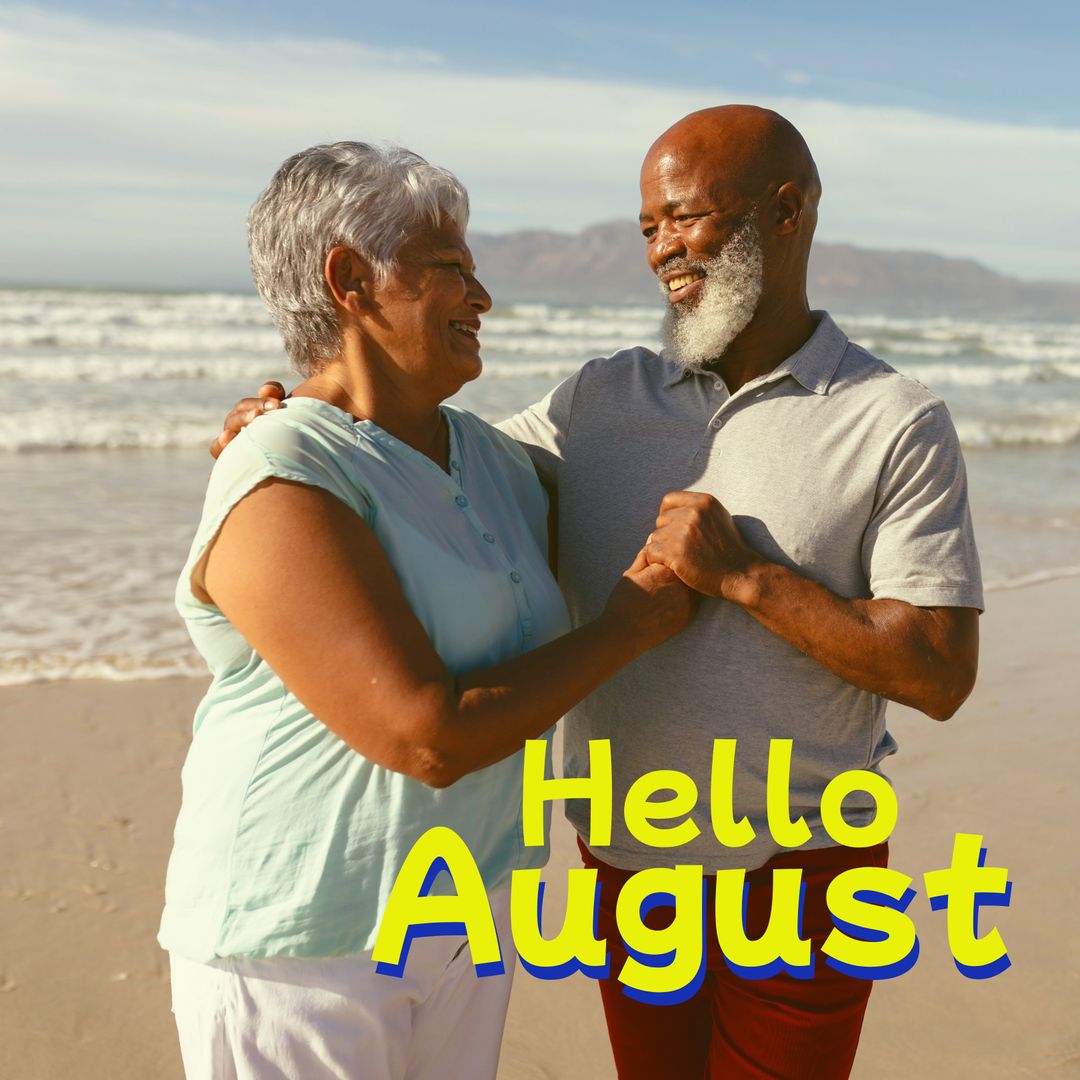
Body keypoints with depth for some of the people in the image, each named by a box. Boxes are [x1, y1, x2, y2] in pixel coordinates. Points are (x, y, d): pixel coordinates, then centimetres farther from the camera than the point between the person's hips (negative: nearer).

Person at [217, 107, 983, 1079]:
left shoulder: (898, 425, -12)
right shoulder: (602, 399, -1)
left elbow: (942, 675, -16)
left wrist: (743, 576, -23)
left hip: (797, 872, -3)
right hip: (627, 859, 3)